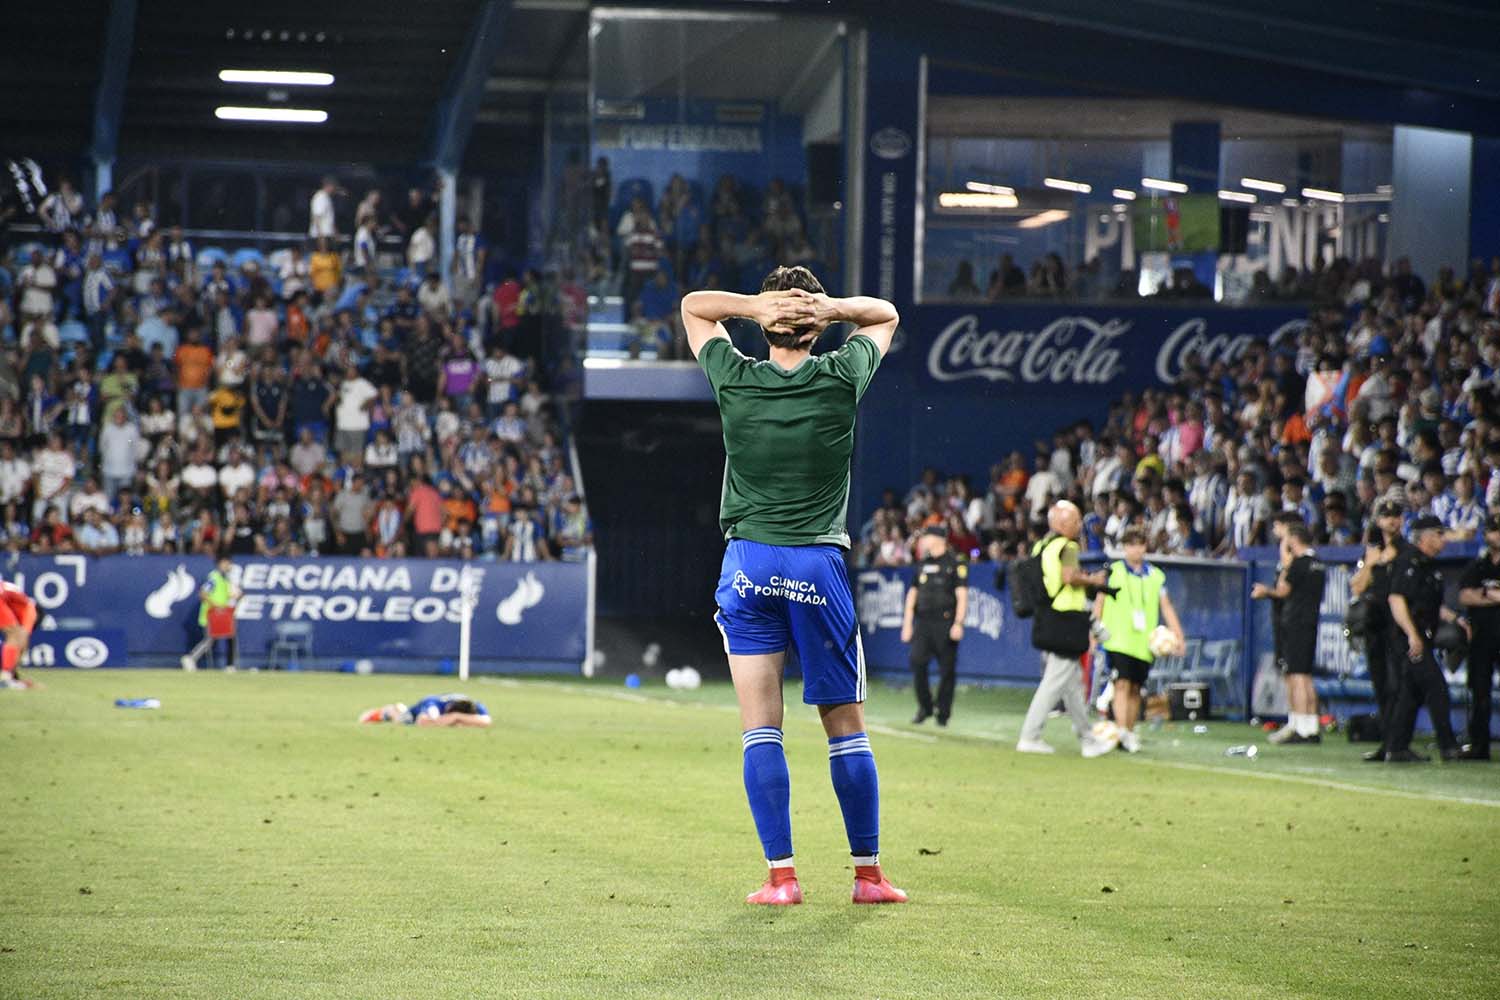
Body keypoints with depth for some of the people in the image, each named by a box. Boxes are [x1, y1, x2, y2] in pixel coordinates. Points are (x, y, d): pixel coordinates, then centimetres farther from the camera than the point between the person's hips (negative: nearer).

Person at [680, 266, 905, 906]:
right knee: (846, 728, 7)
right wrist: (831, 309, -4)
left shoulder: (735, 380, -1)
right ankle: (868, 874, 10)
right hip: (819, 566, 0)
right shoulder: (841, 378, -3)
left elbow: (693, 306, 17)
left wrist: (756, 305, -3)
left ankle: (781, 875, -5)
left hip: (747, 564, 0)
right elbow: (885, 315, 17)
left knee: (760, 729, 0)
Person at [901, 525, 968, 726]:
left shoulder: (956, 563, -1)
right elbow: (912, 594, 20)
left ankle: (943, 712, 5)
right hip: (922, 623, 5)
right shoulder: (922, 564, 17)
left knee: (947, 668, -3)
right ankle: (924, 708, 6)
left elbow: (962, 596, -6)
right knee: (917, 663, -7)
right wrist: (907, 624, 13)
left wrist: (958, 623, -16)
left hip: (945, 623, -5)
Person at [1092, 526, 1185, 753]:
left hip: (1143, 642, 3)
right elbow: (1099, 602, 6)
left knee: (1135, 688, 8)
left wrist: (1178, 636, 2)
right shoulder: (1113, 571, 4)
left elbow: (1166, 607, 12)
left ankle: (1130, 732, 19)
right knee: (1122, 684, -16)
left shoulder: (1156, 576, 12)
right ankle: (1122, 733, -22)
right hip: (1118, 640, -3)